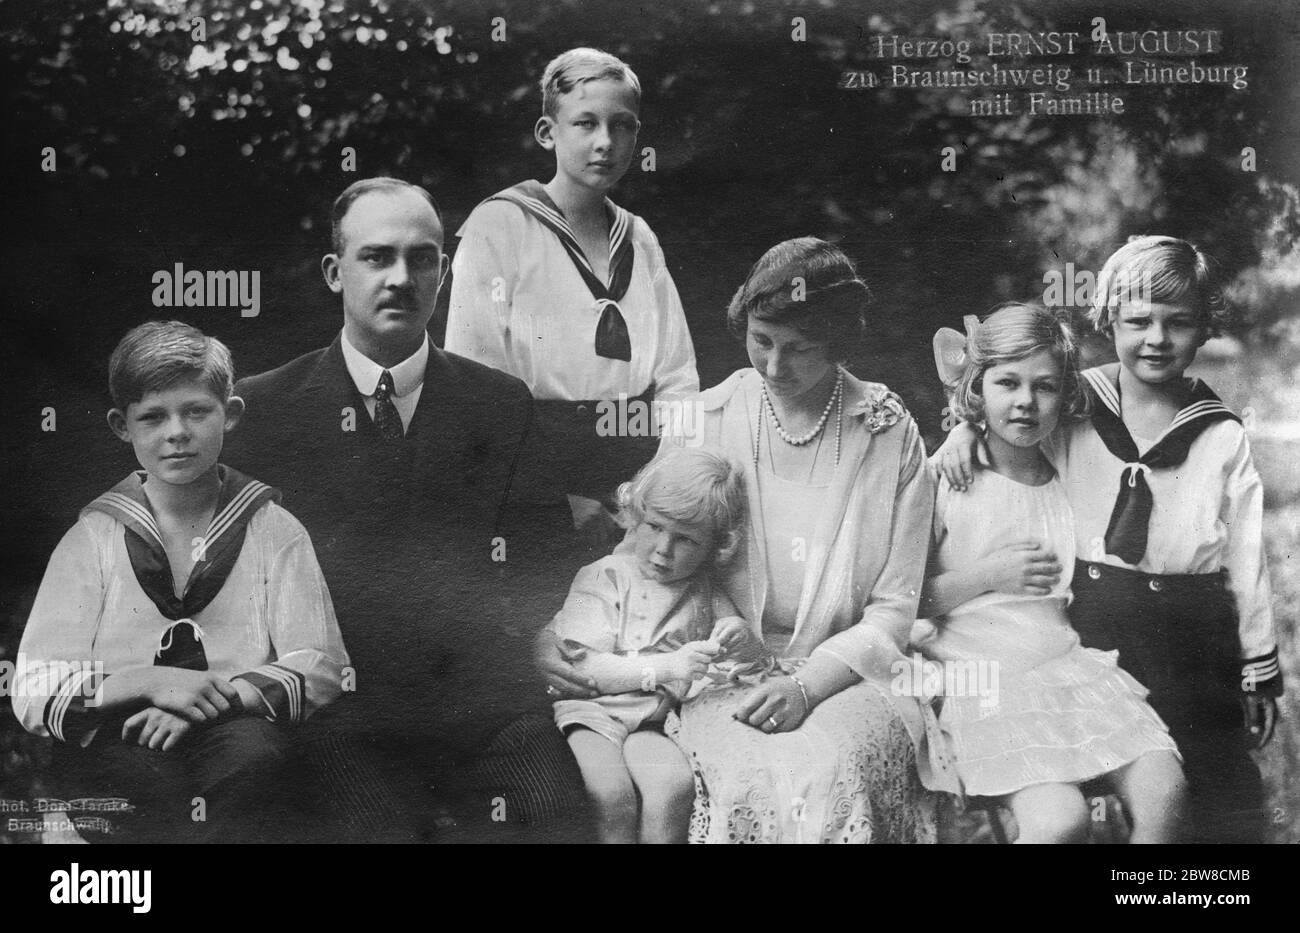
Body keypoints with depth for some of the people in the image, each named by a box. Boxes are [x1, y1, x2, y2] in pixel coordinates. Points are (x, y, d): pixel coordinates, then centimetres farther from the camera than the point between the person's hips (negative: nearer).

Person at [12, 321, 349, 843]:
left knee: (251, 747, -34)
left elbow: (320, 673, -1)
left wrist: (212, 699, -17)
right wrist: (149, 682, -18)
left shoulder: (272, 530, 10)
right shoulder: (94, 538, 9)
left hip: (239, 729, 0)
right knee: (153, 775, -34)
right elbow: (35, 694, -1)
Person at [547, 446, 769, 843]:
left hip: (648, 721, 2)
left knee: (676, 786, -30)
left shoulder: (704, 593, 15)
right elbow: (584, 665, -7)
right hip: (591, 710, -2)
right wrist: (667, 666, -19)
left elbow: (760, 662, 19)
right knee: (612, 794, -31)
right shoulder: (604, 577, 5)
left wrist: (742, 639, -7)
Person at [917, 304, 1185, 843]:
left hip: (1073, 665, 5)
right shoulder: (945, 479, -1)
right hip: (983, 677, -5)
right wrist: (987, 575, -10)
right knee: (1059, 820, -28)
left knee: (1164, 790, -20)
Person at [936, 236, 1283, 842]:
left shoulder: (1224, 439, 3)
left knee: (1215, 814, 1)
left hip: (1188, 646, 0)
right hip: (1087, 634, 0)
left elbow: (1247, 564, 7)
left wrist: (1260, 678, 9)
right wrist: (965, 424, -7)